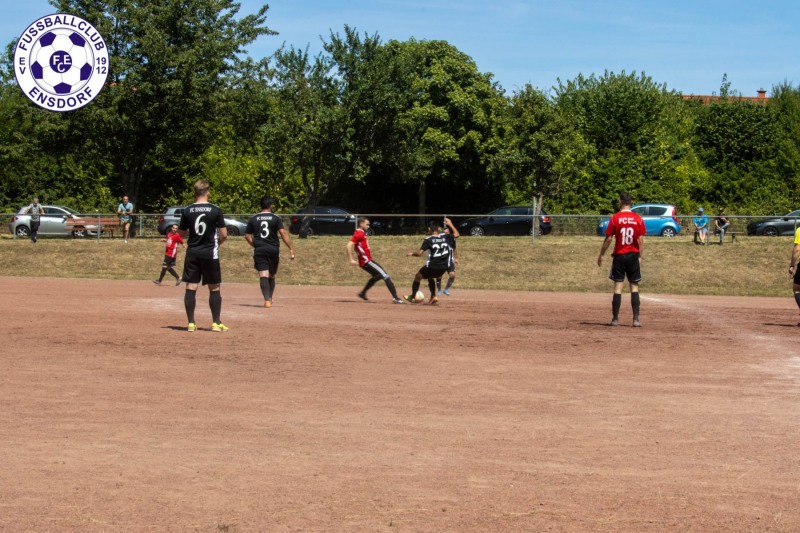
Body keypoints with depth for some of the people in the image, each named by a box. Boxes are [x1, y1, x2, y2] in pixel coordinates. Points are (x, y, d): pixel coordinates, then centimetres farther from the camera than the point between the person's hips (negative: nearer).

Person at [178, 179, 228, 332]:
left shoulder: (187, 211, -1)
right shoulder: (215, 210, -6)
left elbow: (182, 233, 8)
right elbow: (224, 234, -6)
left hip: (192, 253, 2)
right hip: (210, 254, -2)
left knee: (191, 288, 3)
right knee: (214, 288, 7)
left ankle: (191, 323, 2)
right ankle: (216, 323, 8)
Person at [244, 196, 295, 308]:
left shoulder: (253, 219, 6)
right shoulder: (276, 218, 0)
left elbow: (247, 236, 6)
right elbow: (283, 233, -10)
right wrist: (291, 248, -11)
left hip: (259, 251, 0)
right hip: (273, 250, 0)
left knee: (263, 275, -7)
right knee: (271, 275, 16)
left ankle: (267, 300, -22)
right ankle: (270, 298, 23)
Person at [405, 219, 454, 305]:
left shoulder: (428, 240, -13)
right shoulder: (445, 237, -1)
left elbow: (419, 253, -17)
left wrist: (411, 254, 3)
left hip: (432, 266, -5)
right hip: (444, 267, 5)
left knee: (418, 277, 21)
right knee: (430, 277, 34)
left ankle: (412, 297, 30)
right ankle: (433, 297, 23)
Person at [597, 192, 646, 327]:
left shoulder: (615, 218, -6)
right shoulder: (638, 218, -1)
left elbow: (608, 239, -6)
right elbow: (641, 240, -2)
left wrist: (601, 255, 4)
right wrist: (640, 256, 7)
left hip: (619, 255, -1)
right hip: (633, 256, 1)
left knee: (618, 287, 3)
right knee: (634, 287, 6)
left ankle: (615, 319, 3)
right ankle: (636, 319, 0)